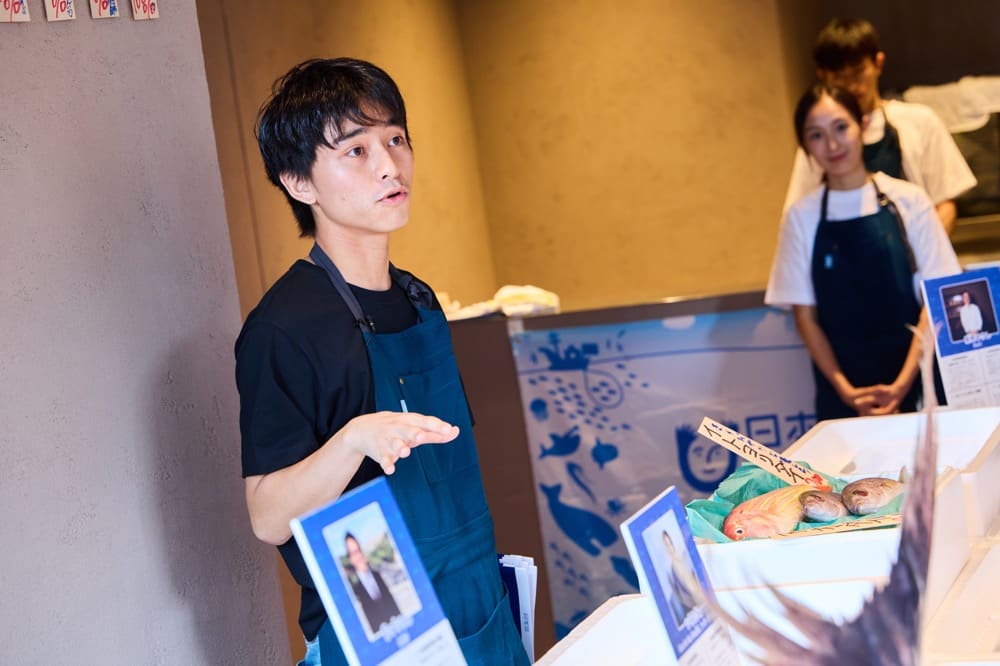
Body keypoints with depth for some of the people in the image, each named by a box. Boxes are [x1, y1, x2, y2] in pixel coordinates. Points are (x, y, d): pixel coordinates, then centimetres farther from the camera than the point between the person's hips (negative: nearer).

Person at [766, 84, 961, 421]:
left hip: (914, 380, 0)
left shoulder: (908, 200, -1)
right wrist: (846, 391, -7)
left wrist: (903, 382, -11)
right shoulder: (801, 217, 1)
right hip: (842, 393, 1)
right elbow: (805, 314, 1)